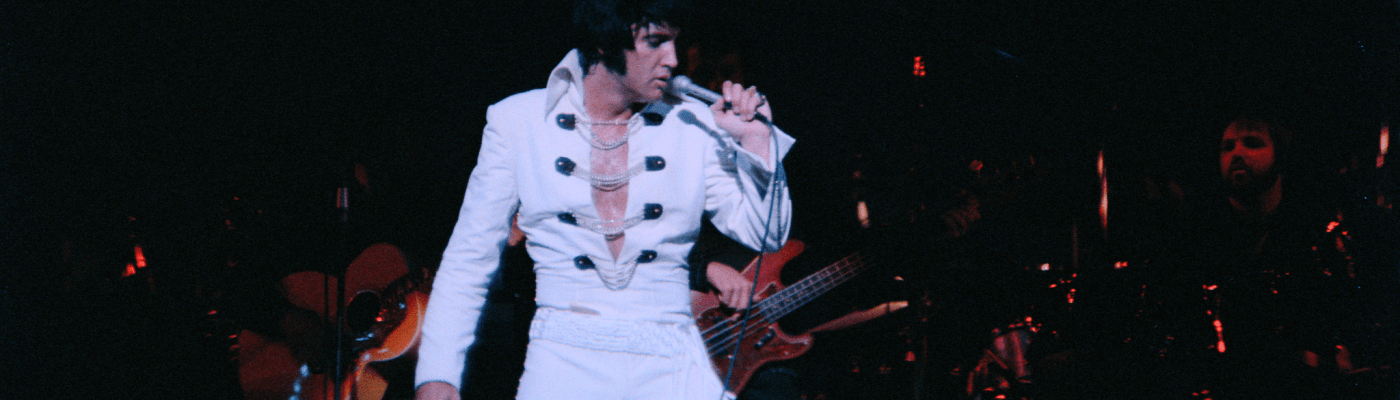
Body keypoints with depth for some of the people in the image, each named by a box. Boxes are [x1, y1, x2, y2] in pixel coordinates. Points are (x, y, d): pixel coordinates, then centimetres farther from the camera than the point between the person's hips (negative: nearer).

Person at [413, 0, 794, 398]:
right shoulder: (518, 122, 5)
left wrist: (756, 140, -1)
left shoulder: (692, 125, 9)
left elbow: (765, 234, 12)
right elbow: (468, 260, 8)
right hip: (563, 365, -2)